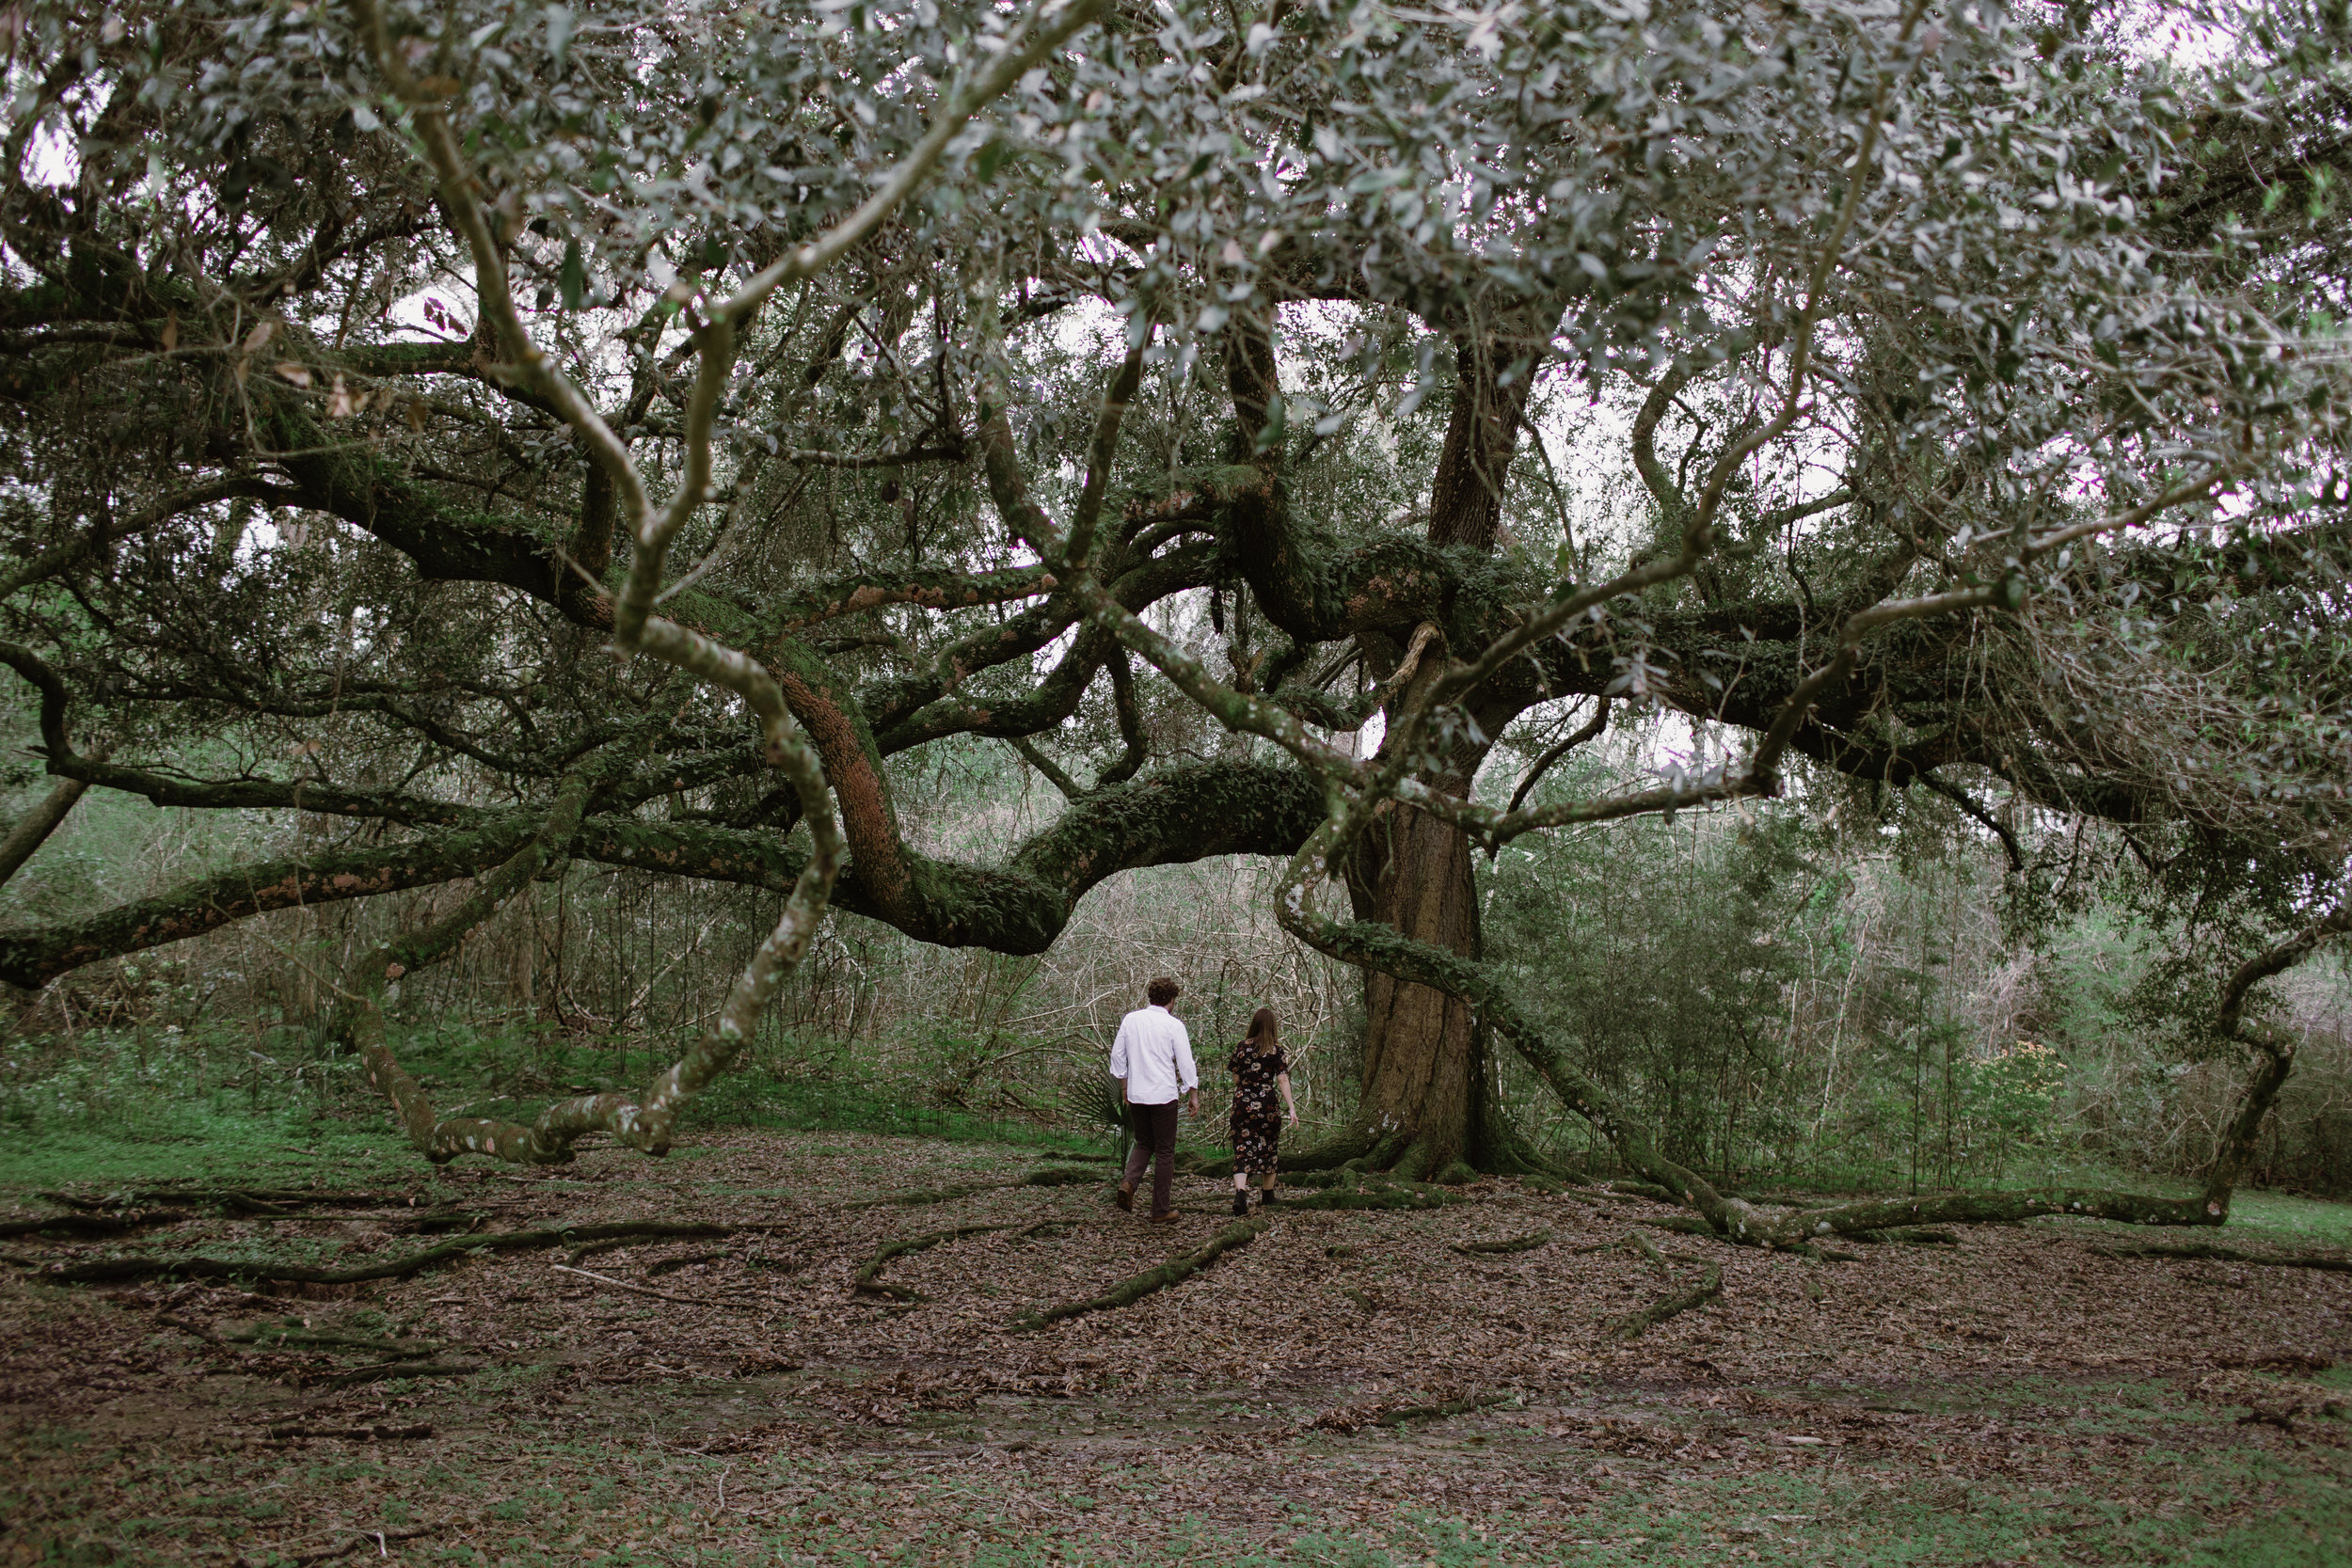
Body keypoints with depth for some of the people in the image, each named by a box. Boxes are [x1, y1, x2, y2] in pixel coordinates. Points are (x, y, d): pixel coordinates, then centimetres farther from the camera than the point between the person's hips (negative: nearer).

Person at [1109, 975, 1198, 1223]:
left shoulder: (1130, 1020, 4)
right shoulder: (1174, 1025, -7)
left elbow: (1117, 1056, 11)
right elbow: (1186, 1063, -6)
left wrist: (1124, 1086, 23)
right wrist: (1193, 1095, 5)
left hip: (1135, 1094, 4)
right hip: (1164, 1095, -4)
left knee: (1143, 1144, 21)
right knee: (1165, 1152, 6)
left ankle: (1128, 1182, -6)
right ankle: (1161, 1210, 8)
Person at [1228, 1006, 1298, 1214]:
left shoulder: (1241, 1048, 3)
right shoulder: (1276, 1050, -5)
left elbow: (1236, 1080, 6)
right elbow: (1282, 1080, -11)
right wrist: (1291, 1107, -11)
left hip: (1242, 1103, 1)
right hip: (1266, 1104, -1)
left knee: (1242, 1151, -2)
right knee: (1267, 1148, 16)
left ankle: (1239, 1193, -22)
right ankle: (1268, 1195, 29)